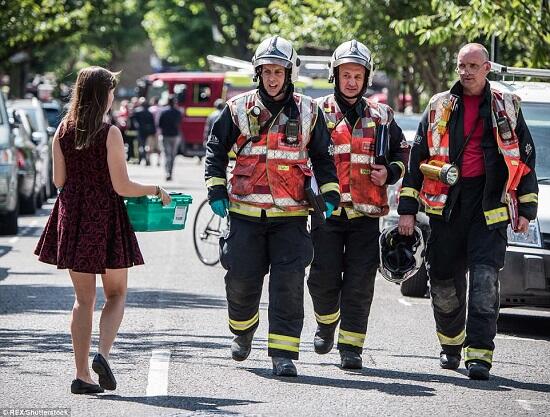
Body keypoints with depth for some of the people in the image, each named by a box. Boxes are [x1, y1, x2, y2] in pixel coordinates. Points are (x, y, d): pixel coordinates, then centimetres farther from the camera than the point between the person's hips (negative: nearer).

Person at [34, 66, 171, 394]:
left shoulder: (63, 131, 1)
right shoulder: (110, 133, -12)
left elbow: (59, 181, 5)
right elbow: (122, 187, -14)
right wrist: (156, 191, 1)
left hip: (71, 218, 4)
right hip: (105, 219, -4)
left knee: (84, 298, 11)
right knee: (116, 294, 11)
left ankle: (82, 374, 7)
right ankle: (103, 353, -11)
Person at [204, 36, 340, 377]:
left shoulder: (307, 112, 5)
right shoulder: (239, 109, 4)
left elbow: (323, 157, 13)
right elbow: (216, 148, 13)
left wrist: (330, 195, 3)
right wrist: (216, 190, 5)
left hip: (290, 215, 0)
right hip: (246, 212, 1)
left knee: (289, 284, -9)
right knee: (242, 281, 6)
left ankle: (283, 352, -7)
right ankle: (243, 332, 35)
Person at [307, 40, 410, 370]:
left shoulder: (381, 116, 12)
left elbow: (403, 152, 21)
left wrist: (390, 173, 1)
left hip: (366, 212, 1)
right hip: (327, 208, -1)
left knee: (360, 281, -4)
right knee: (324, 276, -1)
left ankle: (351, 345, 0)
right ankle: (326, 323, 28)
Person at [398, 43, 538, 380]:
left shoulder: (507, 108, 10)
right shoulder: (439, 108, 12)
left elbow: (526, 158, 13)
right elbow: (417, 158, 12)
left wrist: (526, 210, 6)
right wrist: (407, 209, 6)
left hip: (490, 206, -2)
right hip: (447, 204, 2)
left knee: (485, 277, -13)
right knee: (444, 279, 8)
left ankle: (480, 353, -16)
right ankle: (451, 344, 30)